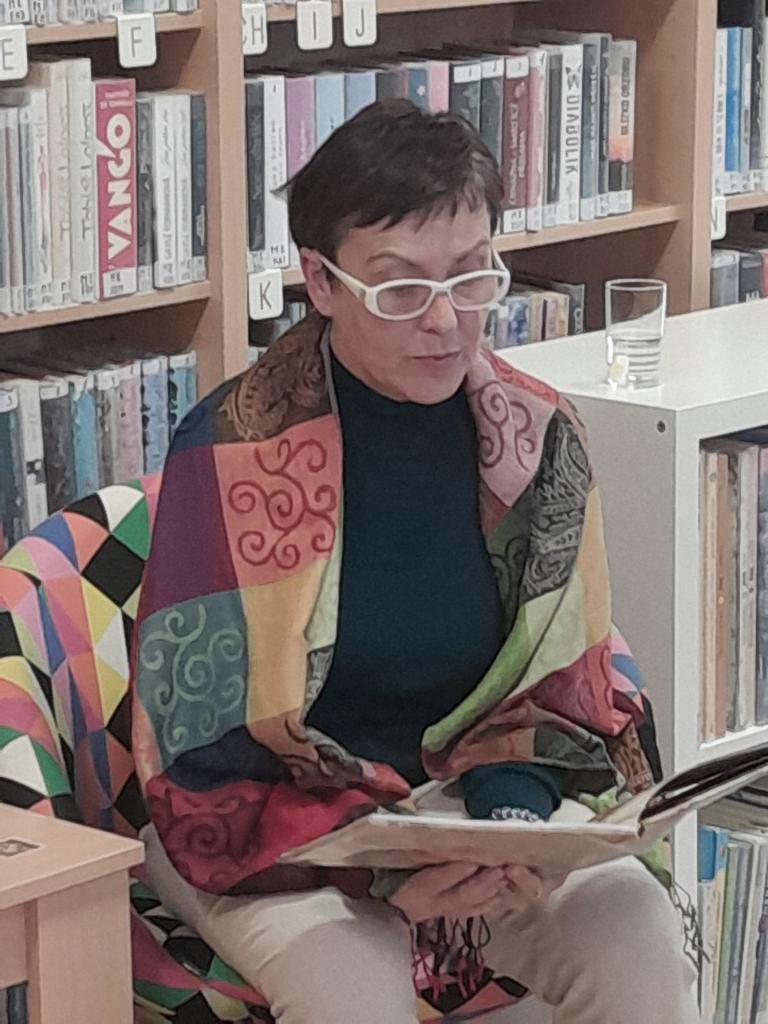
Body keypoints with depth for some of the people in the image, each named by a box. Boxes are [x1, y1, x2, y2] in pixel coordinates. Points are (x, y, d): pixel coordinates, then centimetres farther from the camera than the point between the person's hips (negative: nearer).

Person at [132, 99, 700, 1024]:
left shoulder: (535, 434, -3)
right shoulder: (230, 453, -15)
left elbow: (560, 679, 6)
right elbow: (207, 743, -13)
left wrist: (515, 807, -17)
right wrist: (375, 866, -28)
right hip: (279, 832, -4)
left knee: (640, 940, -23)